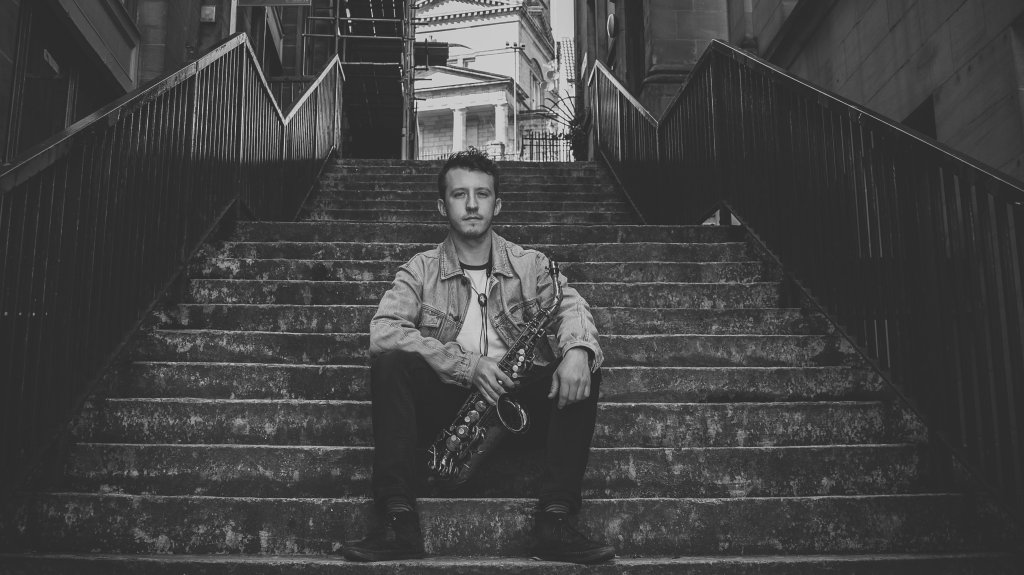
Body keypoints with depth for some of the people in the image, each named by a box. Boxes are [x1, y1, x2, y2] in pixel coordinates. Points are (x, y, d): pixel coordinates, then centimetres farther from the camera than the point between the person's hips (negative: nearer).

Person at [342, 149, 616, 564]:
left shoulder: (530, 265, 7)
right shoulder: (421, 270, 4)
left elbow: (570, 306, -10)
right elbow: (382, 331, -13)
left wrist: (578, 348, -35)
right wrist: (464, 364, -24)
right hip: (444, 398, -1)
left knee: (581, 372, -22)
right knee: (389, 364, -26)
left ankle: (554, 521, -24)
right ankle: (399, 522, -27)